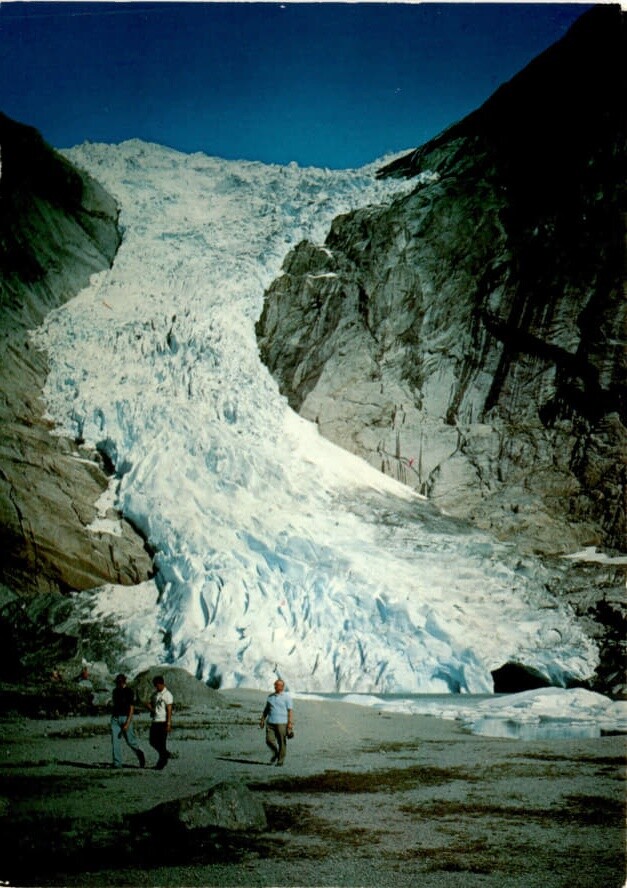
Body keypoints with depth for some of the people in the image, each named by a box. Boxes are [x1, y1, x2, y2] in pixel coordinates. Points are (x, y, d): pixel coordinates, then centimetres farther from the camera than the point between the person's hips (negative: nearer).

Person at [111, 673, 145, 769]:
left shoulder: (129, 692, -6)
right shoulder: (115, 691, 11)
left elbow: (131, 708, -10)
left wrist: (127, 723, -18)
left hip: (125, 718, -5)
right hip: (115, 718, 5)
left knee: (131, 741, 0)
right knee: (115, 741, -4)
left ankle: (140, 755, 24)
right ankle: (117, 763, -2)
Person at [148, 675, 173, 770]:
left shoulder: (167, 695, -9)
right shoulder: (154, 693, 12)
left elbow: (169, 710, -12)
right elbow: (150, 704, 19)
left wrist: (168, 724, -17)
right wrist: (150, 707, -7)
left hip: (163, 722, -7)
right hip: (155, 721, 7)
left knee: (162, 742, -3)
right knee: (152, 741, 9)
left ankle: (161, 763, 7)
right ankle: (165, 754, 29)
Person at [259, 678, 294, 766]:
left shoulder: (287, 697, -1)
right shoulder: (270, 696, 13)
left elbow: (290, 711, -6)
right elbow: (266, 709, 18)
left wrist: (290, 724, -13)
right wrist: (262, 720, 9)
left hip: (282, 723, -4)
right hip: (270, 722, 4)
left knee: (282, 742, 0)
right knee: (269, 740, -5)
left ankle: (280, 760, 12)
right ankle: (275, 753, 21)